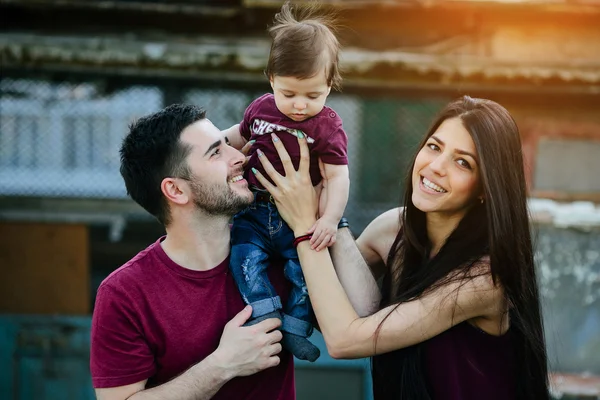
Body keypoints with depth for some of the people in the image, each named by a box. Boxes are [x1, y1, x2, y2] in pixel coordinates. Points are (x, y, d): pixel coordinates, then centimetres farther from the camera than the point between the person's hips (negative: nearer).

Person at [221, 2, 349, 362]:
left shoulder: (327, 126, -8)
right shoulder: (261, 109, 5)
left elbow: (337, 177, -15)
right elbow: (242, 136, 28)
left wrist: (329, 219, -28)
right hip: (256, 210, 3)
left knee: (305, 265, -19)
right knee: (244, 253, -20)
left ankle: (295, 328, -7)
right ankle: (265, 316, -22)